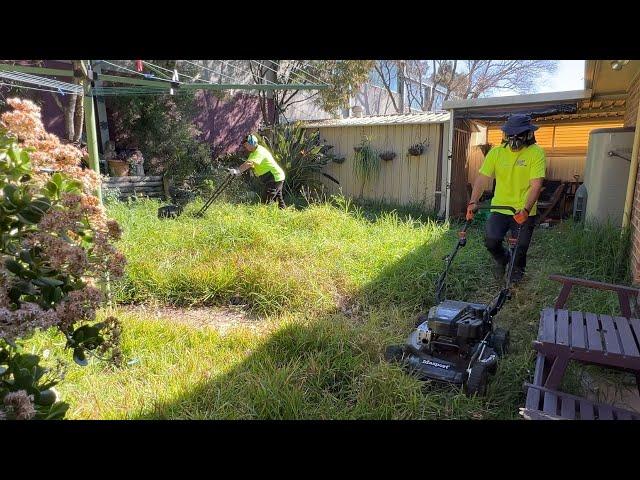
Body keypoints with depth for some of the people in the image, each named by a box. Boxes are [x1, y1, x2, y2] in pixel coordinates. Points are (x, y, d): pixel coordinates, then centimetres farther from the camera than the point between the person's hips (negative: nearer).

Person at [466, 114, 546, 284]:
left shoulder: (536, 153, -9)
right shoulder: (496, 152, -1)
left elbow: (536, 185, -16)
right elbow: (481, 178, -4)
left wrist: (526, 210, -28)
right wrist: (473, 202, -17)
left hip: (524, 211, -2)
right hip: (500, 208, 2)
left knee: (520, 248, 4)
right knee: (491, 241, -15)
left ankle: (517, 271, 40)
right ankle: (501, 258, 22)